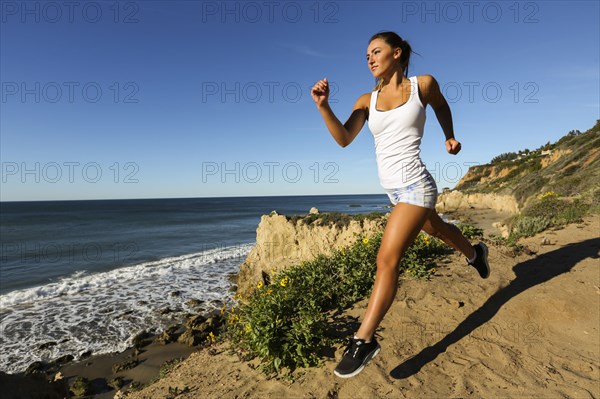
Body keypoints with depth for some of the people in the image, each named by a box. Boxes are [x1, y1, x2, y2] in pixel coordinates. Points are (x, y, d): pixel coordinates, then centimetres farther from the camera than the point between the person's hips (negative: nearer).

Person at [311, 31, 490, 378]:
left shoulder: (423, 84, -3)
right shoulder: (367, 100, 4)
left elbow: (441, 106, 19)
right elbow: (344, 139, -9)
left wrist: (450, 137, 10)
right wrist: (323, 106, -21)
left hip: (415, 184, -6)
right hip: (394, 188, 6)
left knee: (387, 258, -14)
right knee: (436, 228, 29)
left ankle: (365, 340, -7)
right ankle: (474, 252, 61)